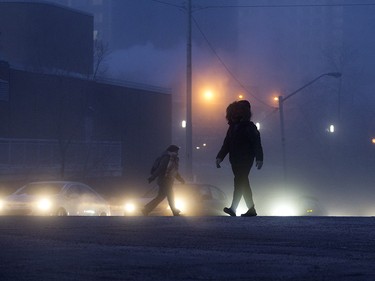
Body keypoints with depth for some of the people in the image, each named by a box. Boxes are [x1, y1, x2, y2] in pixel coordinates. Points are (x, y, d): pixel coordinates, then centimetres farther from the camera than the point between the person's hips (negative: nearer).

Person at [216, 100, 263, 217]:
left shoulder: (249, 127, -6)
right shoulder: (232, 127, 14)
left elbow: (257, 143, -9)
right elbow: (226, 144, 16)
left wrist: (259, 159, -15)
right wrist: (220, 157, 6)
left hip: (245, 159, -7)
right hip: (235, 161, 7)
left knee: (239, 182, -16)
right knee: (243, 184, 9)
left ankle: (233, 208, -24)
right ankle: (251, 209, 15)